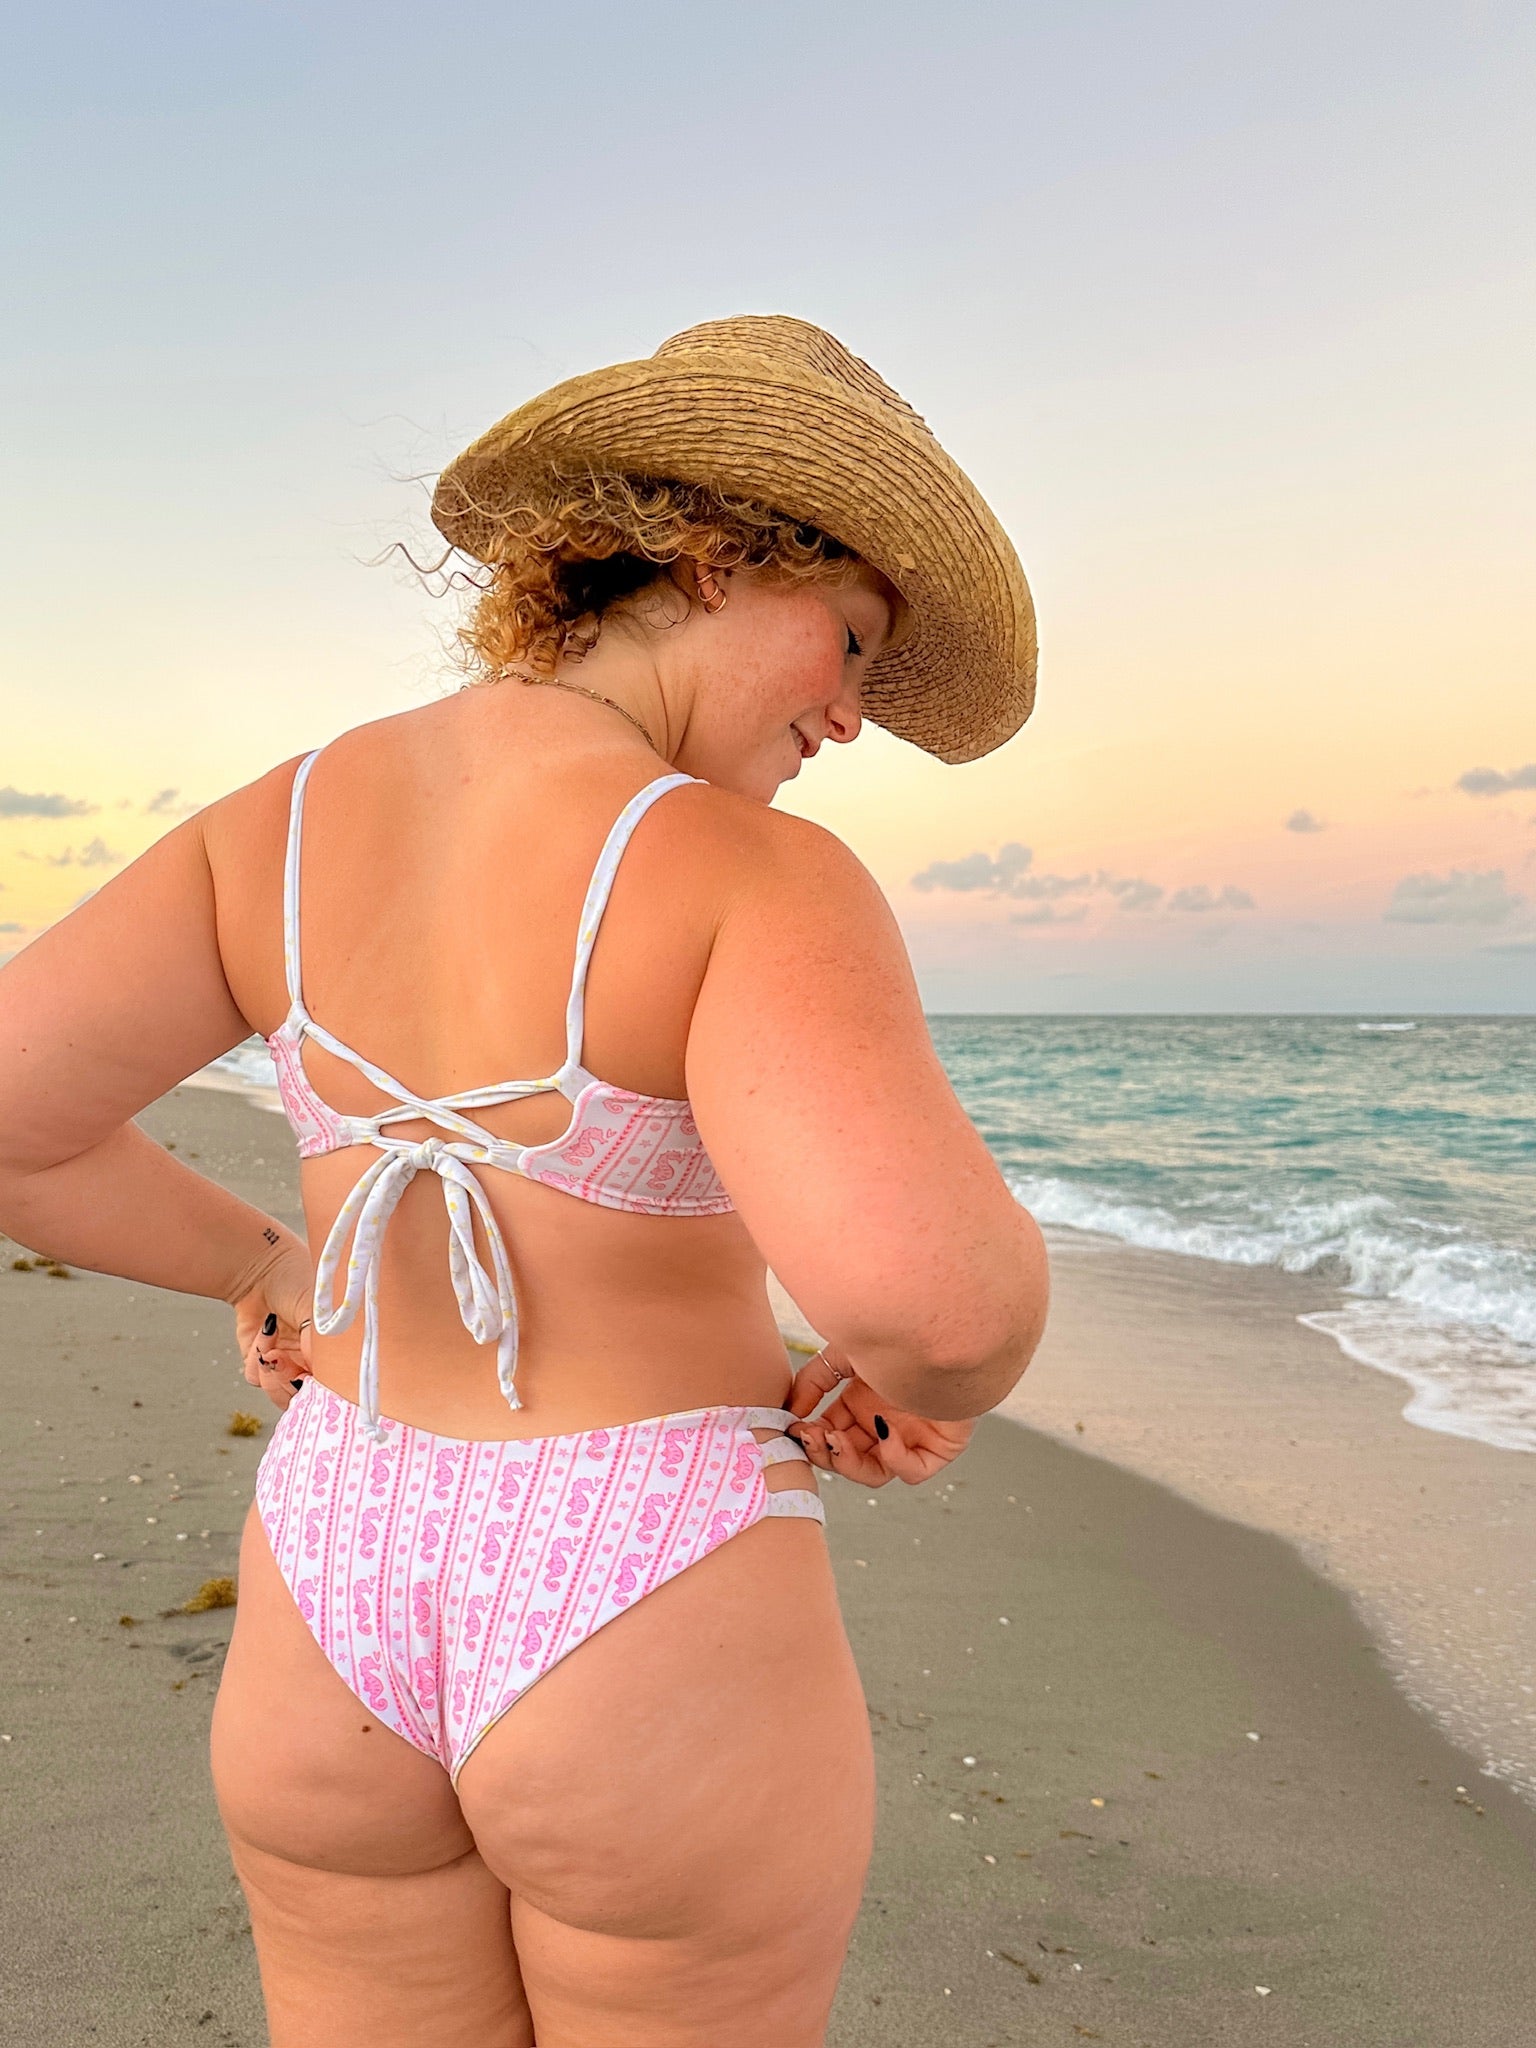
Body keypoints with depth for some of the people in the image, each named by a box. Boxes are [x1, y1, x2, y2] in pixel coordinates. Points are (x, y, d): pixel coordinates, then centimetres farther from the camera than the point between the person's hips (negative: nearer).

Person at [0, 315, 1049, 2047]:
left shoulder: (288, 819, -4)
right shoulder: (757, 880, -21)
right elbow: (920, 1275, -37)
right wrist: (941, 1376, -13)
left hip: (333, 1603, 5)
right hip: (662, 1646, -4)